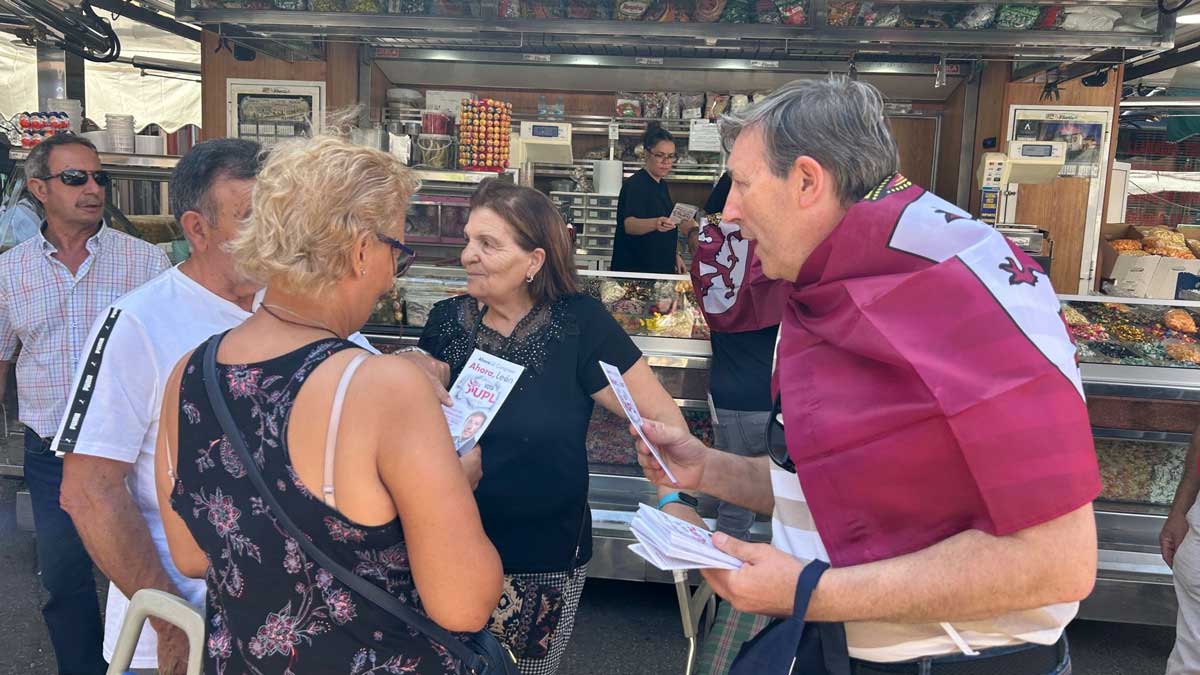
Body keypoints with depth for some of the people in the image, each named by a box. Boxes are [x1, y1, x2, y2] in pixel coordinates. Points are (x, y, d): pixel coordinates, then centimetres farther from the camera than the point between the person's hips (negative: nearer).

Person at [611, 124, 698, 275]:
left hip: (662, 269, 8)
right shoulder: (635, 184, -15)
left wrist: (674, 255, 18)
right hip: (635, 269, -8)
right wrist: (655, 224, -49)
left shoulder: (662, 185, 11)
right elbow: (629, 224, -32)